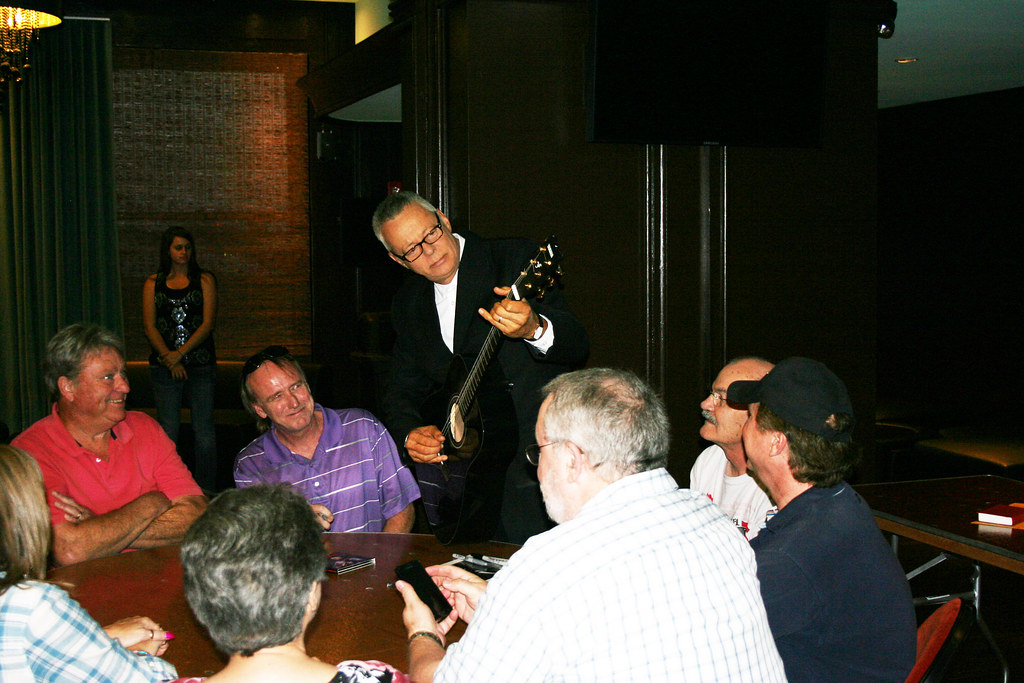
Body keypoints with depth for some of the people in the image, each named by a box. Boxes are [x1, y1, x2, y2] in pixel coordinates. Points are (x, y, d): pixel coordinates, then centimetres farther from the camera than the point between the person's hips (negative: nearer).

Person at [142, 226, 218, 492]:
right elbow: (149, 326, 4)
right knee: (168, 430, 0)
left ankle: (206, 492, 5)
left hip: (200, 364, -1)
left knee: (204, 430, -1)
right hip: (165, 367, 1)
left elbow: (208, 323, -2)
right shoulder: (153, 283, 10)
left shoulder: (204, 280, 7)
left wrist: (180, 353, -11)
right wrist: (169, 359, -8)